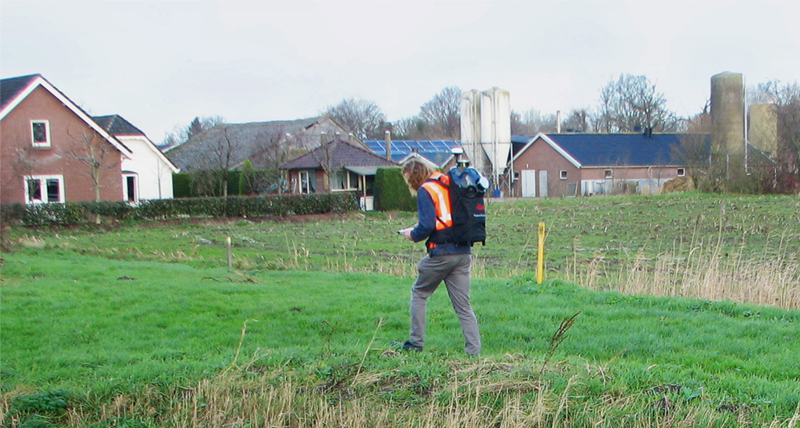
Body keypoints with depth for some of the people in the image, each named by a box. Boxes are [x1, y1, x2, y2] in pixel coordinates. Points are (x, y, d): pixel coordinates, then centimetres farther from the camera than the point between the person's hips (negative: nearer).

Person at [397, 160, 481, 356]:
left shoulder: (425, 190, -8)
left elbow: (427, 226, -17)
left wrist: (413, 235, 3)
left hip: (441, 253, -6)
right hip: (463, 253, 6)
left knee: (419, 293, 13)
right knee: (463, 305, 6)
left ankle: (416, 342, 15)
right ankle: (474, 350, 0)